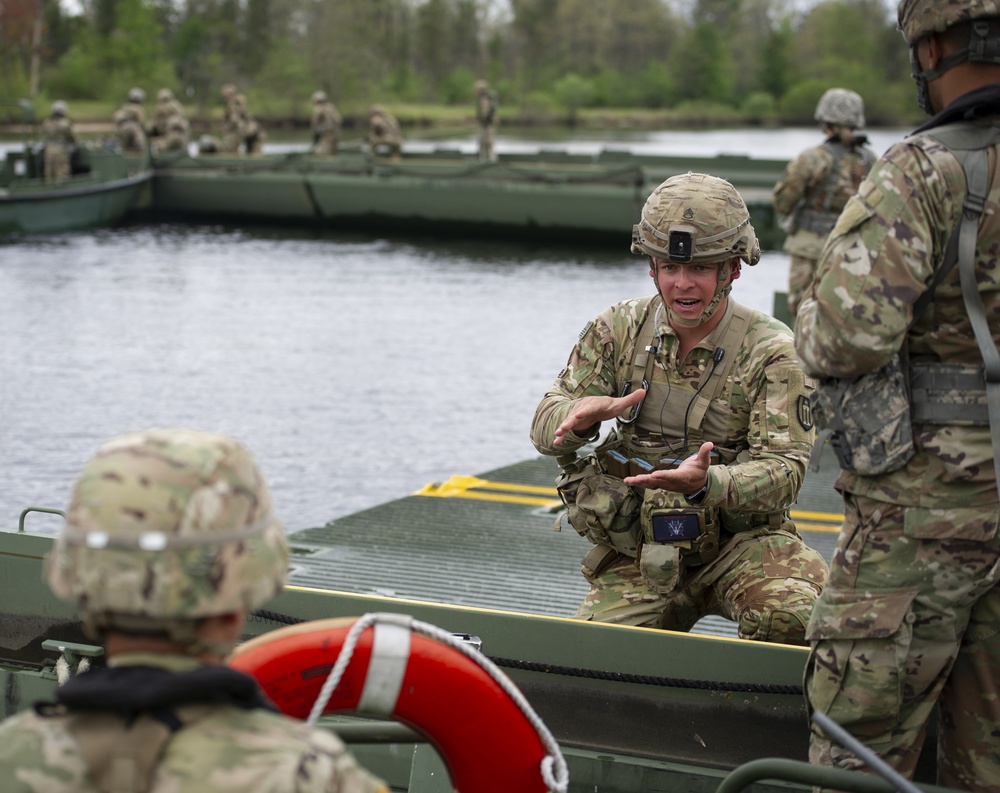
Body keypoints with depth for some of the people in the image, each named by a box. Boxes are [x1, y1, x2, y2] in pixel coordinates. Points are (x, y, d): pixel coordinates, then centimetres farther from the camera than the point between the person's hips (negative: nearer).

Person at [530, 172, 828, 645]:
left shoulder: (771, 351, -10)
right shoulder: (619, 329, 1)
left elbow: (784, 467, -18)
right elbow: (546, 427, 1)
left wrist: (706, 483, -38)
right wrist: (580, 417, -25)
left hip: (740, 539, -3)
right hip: (638, 552, 3)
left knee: (793, 614, -32)